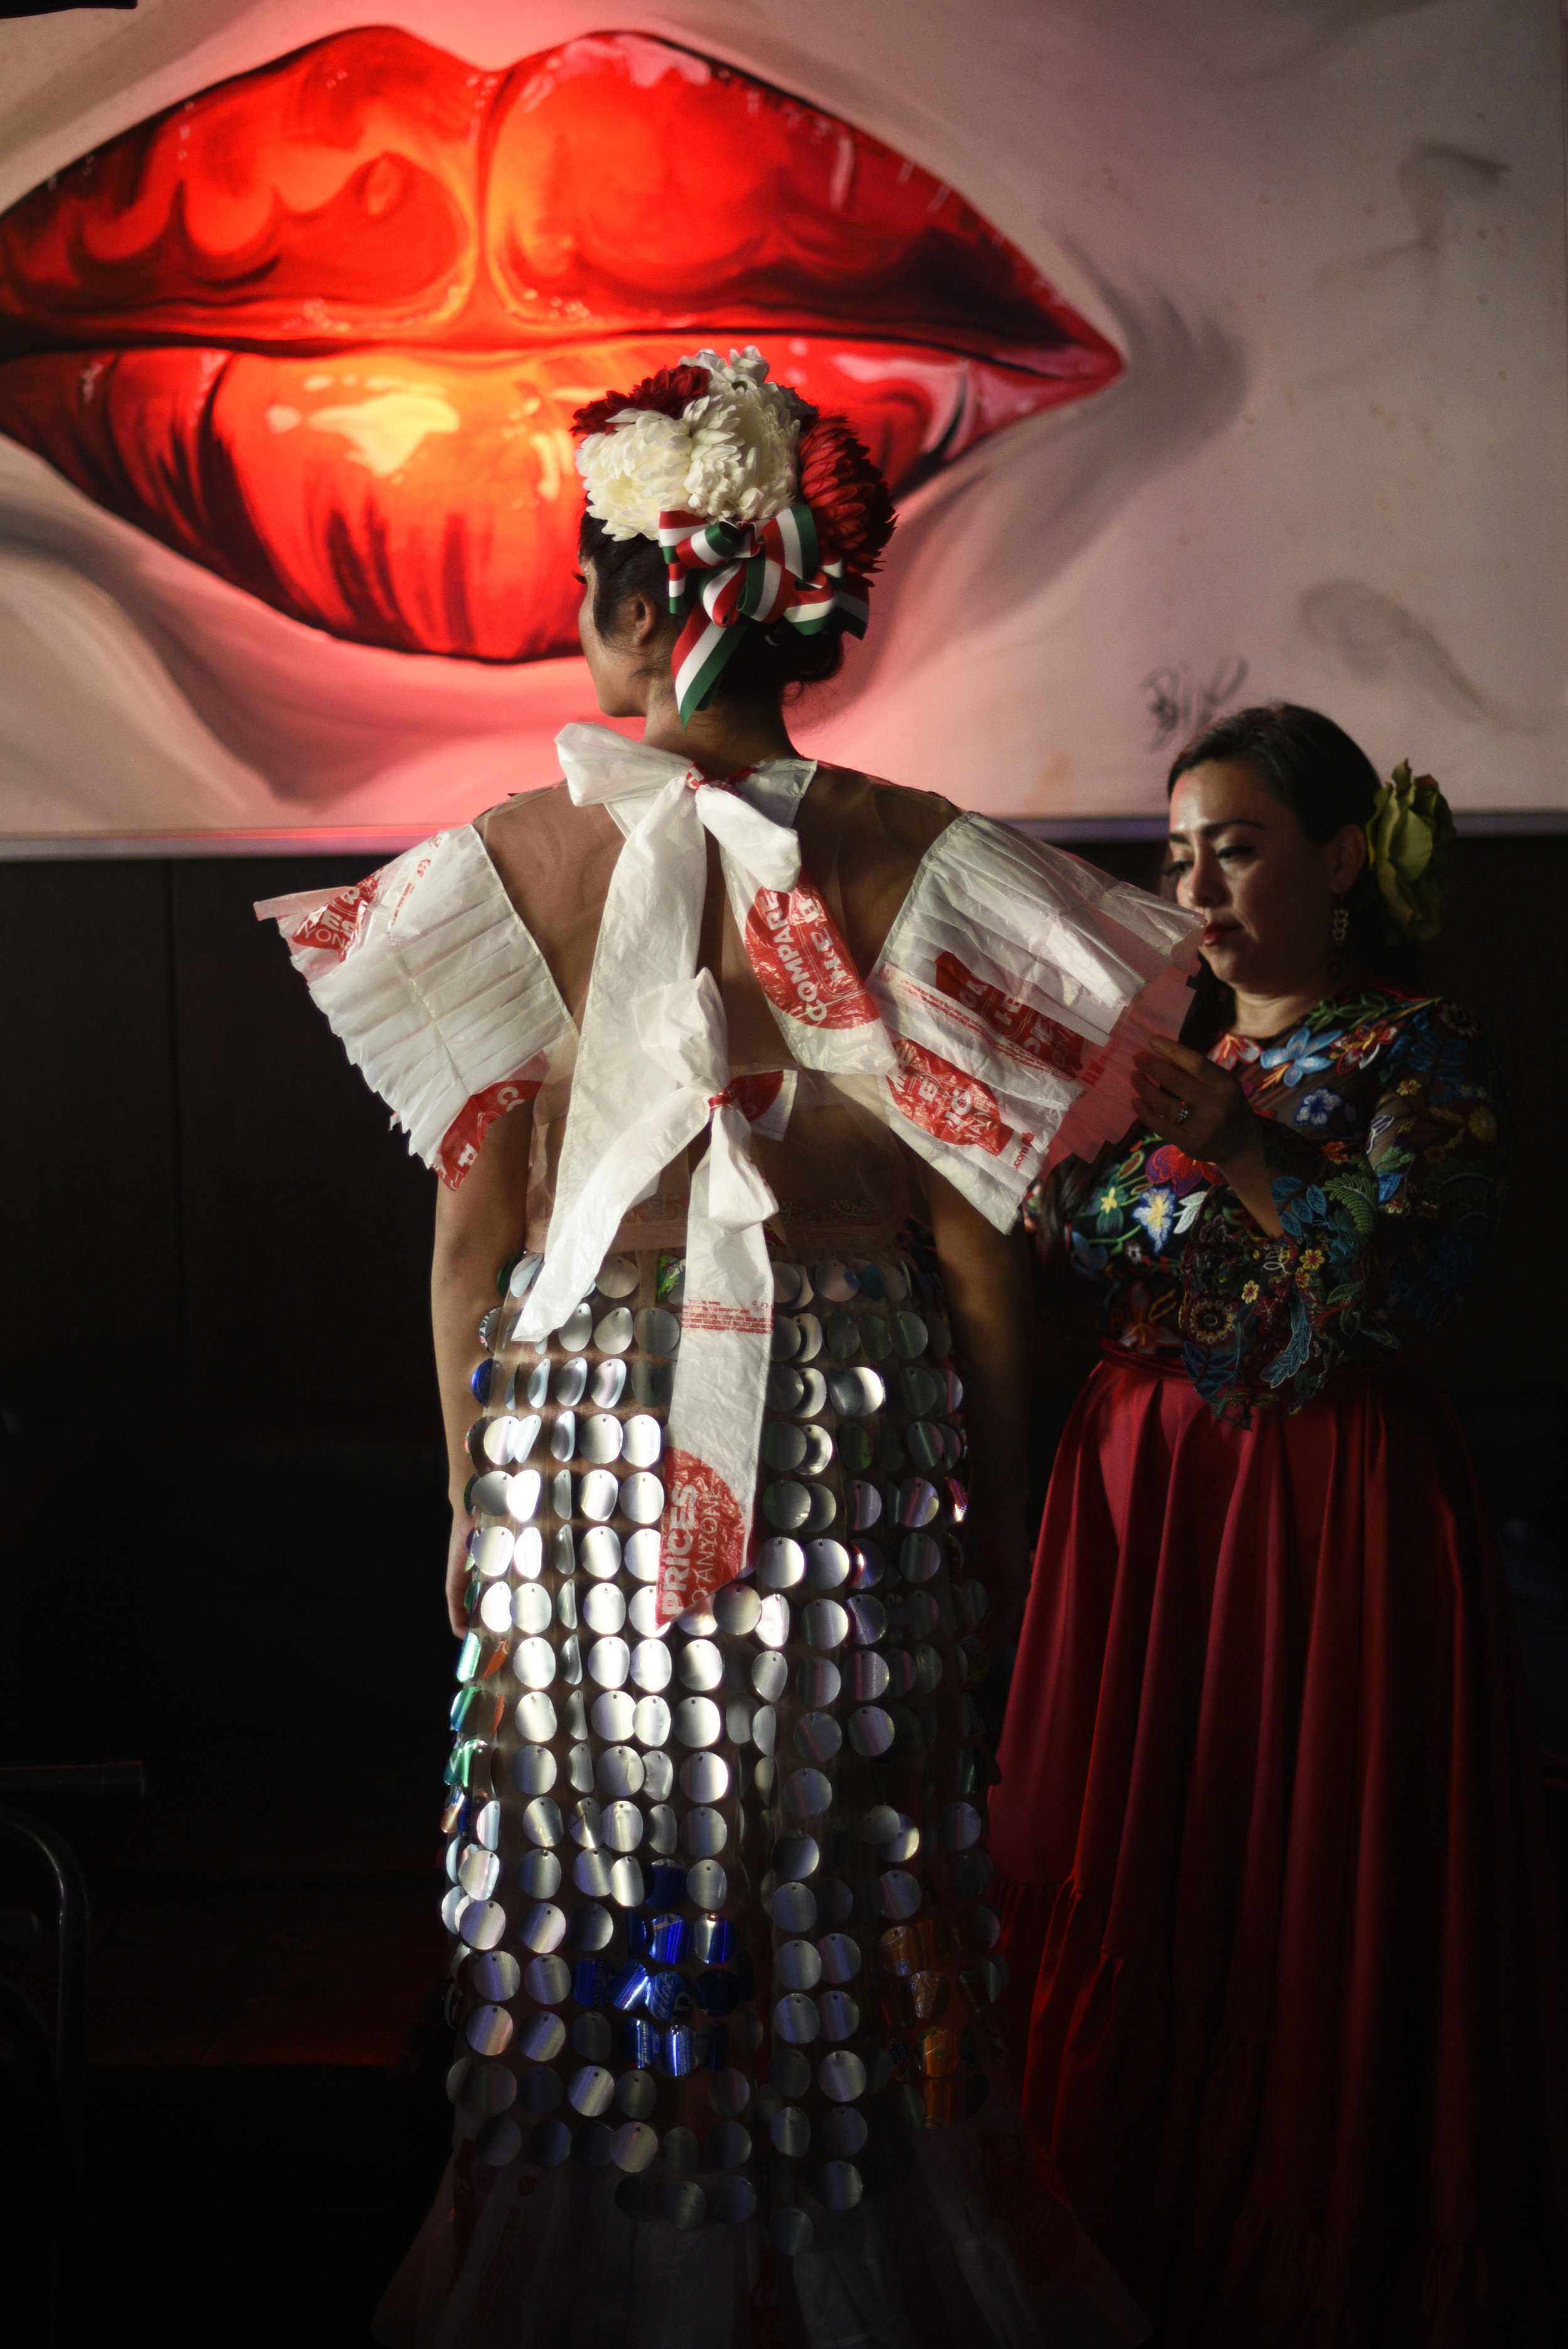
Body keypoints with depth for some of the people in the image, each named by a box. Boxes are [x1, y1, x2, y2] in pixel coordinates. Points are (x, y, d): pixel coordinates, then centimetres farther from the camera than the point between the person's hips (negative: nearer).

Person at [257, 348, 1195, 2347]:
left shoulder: (517, 863, -7)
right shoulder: (913, 862, -7)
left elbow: (473, 1234, -3)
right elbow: (975, 1237, -5)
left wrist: (472, 1501, 9)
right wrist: (997, 1501, 7)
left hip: (586, 1429, 0)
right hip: (863, 1434, 0)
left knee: (604, 1873, 14)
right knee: (854, 1878, 14)